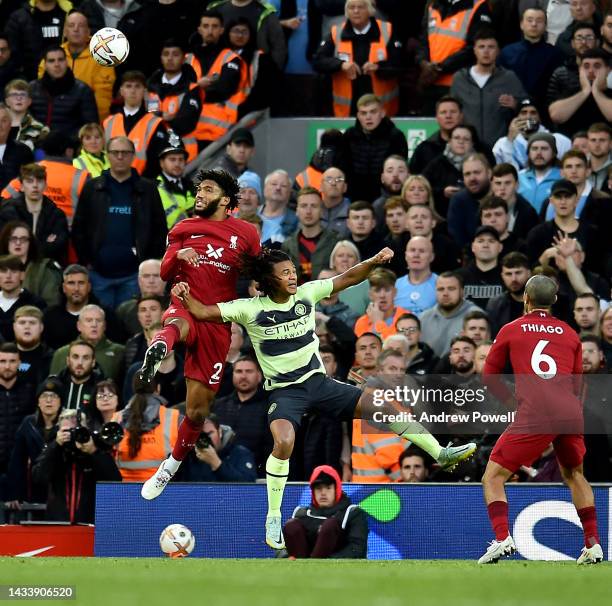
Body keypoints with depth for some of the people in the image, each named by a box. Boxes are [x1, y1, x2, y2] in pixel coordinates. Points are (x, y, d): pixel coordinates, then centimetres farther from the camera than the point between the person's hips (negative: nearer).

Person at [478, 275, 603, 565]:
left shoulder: (511, 330, 12)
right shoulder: (569, 333, 19)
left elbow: (488, 378, 17)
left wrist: (512, 398, 30)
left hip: (535, 414, -4)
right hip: (571, 411, 4)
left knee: (493, 477, 3)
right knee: (574, 474, 27)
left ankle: (502, 539, -19)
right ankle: (593, 544, 20)